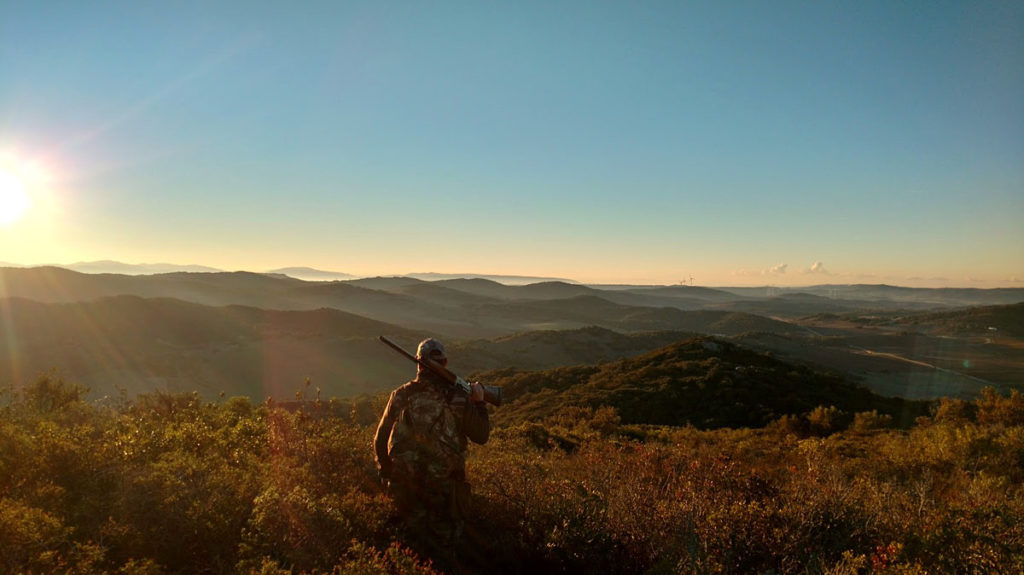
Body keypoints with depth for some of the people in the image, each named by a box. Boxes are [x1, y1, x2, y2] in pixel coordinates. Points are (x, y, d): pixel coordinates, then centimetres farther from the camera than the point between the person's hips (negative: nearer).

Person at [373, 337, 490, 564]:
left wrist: (386, 474, 17)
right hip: (443, 484, -2)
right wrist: (479, 403, 11)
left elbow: (380, 440, 2)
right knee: (442, 549, 21)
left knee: (418, 540, 26)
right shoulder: (458, 399, -14)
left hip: (404, 483, 2)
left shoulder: (401, 396, -7)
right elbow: (482, 436, -1)